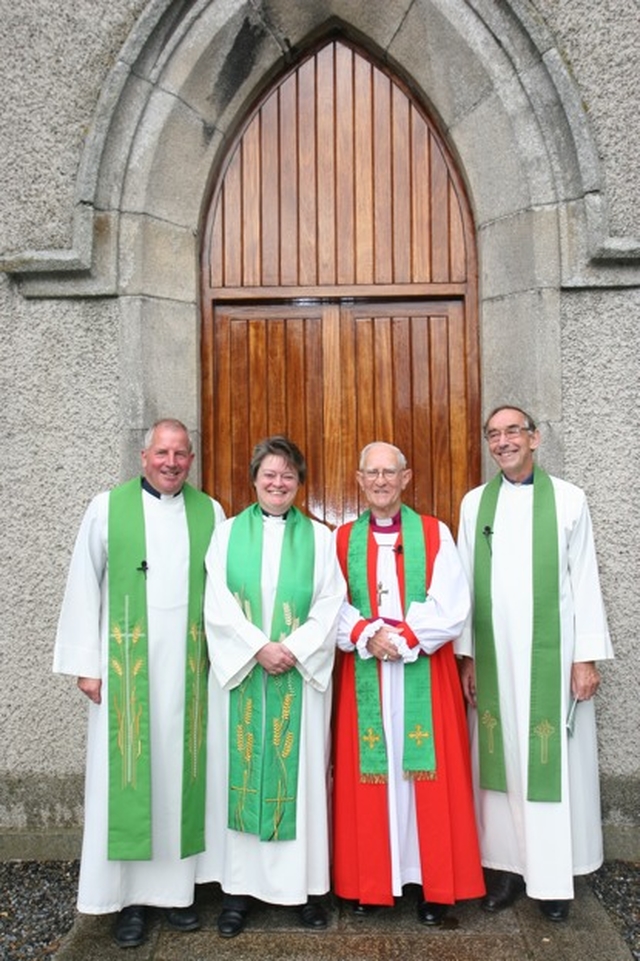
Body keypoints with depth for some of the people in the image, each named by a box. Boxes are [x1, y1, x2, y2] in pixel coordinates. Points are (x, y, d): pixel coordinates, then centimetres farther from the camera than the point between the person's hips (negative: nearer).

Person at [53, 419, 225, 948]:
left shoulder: (210, 512, 5)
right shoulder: (108, 507, -1)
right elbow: (84, 587, 0)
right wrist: (86, 663, -2)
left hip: (188, 667, 2)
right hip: (126, 666, -1)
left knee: (180, 773, 9)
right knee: (126, 775, 5)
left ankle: (175, 886, 24)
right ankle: (129, 896, 20)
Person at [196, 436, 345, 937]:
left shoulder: (320, 537, 6)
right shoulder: (227, 533, 6)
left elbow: (330, 605, -1)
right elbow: (218, 605, -3)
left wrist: (293, 649, -14)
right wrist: (259, 647, -13)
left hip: (302, 672, 0)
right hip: (240, 670, 0)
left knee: (301, 771, 5)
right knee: (242, 769, 5)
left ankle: (306, 883, 19)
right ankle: (240, 886, 18)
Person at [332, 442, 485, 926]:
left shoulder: (434, 534, 2)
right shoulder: (343, 539, 6)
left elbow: (451, 606, -6)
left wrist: (402, 639, -15)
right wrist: (367, 635, -16)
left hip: (424, 672, -1)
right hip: (363, 674, 1)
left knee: (427, 772, 4)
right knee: (368, 775, 7)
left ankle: (435, 884, 20)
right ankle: (369, 882, 23)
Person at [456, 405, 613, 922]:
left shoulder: (568, 498, -1)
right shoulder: (474, 502, 5)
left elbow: (584, 581, -1)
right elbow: (464, 583, 5)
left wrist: (587, 657, -5)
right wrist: (465, 655, 2)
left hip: (551, 652, -2)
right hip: (492, 654, 2)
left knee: (553, 760, 6)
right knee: (500, 758, 9)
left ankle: (554, 874, 21)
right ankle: (508, 864, 23)